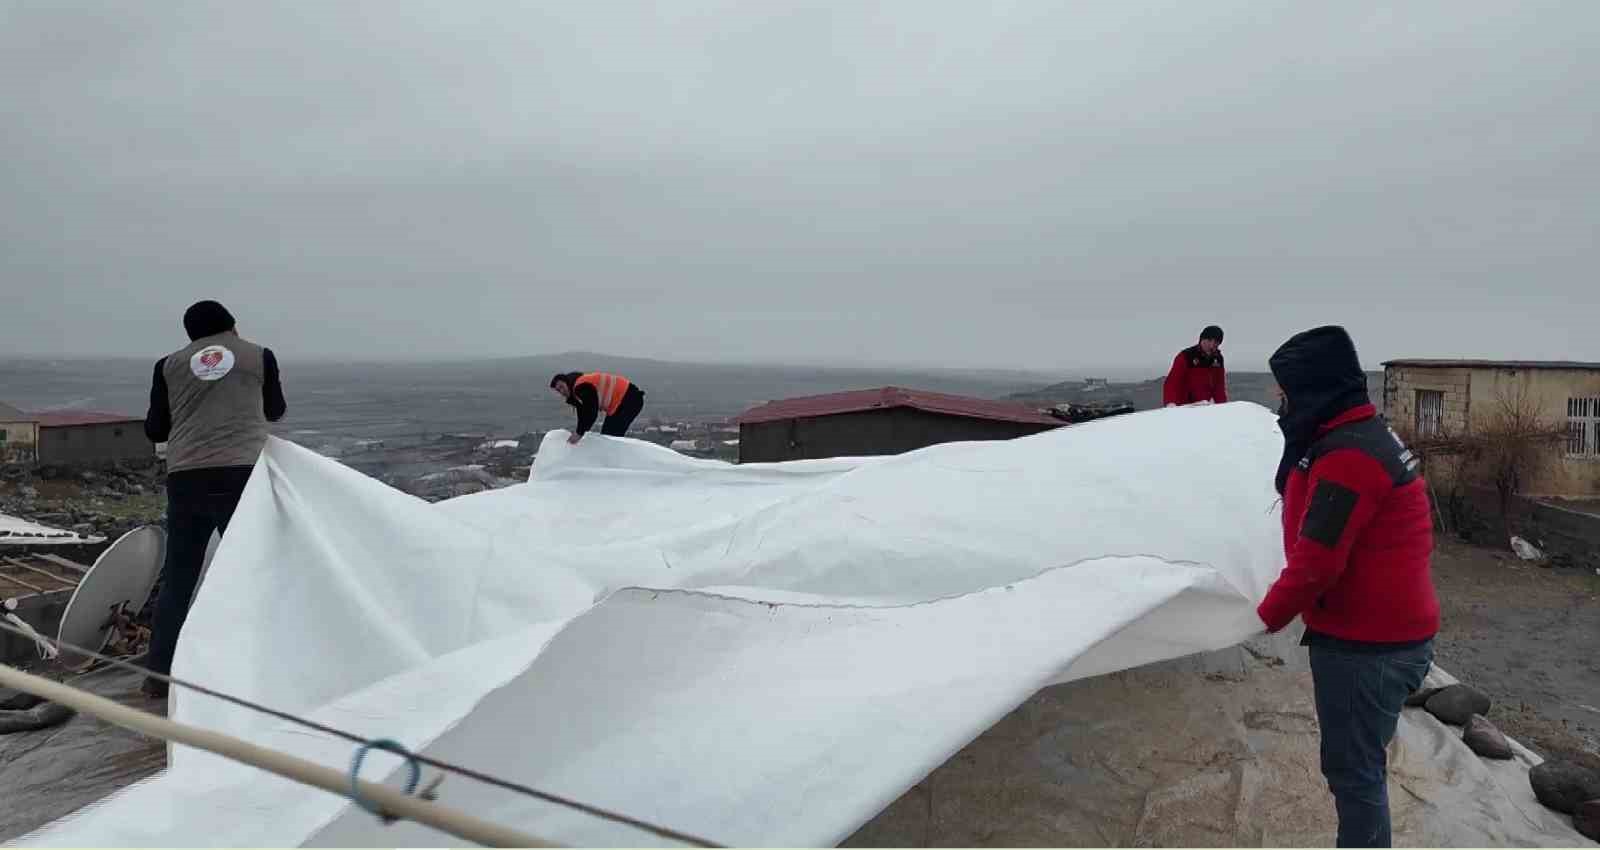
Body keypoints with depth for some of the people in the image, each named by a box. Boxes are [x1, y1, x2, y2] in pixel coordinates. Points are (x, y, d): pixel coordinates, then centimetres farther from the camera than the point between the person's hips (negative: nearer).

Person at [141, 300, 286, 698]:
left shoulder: (170, 364, 11)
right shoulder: (259, 356, 8)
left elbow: (154, 430, 14)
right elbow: (275, 411, 22)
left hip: (186, 479, 2)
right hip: (241, 476, -2)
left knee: (178, 577, 11)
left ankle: (158, 674, 17)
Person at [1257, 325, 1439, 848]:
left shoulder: (1348, 456, -23)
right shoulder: (1364, 436, 11)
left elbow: (1317, 562, -23)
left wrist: (1269, 616, -10)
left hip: (1365, 644, -10)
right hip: (1388, 631, 10)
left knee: (1352, 769, 2)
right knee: (1358, 763, 22)